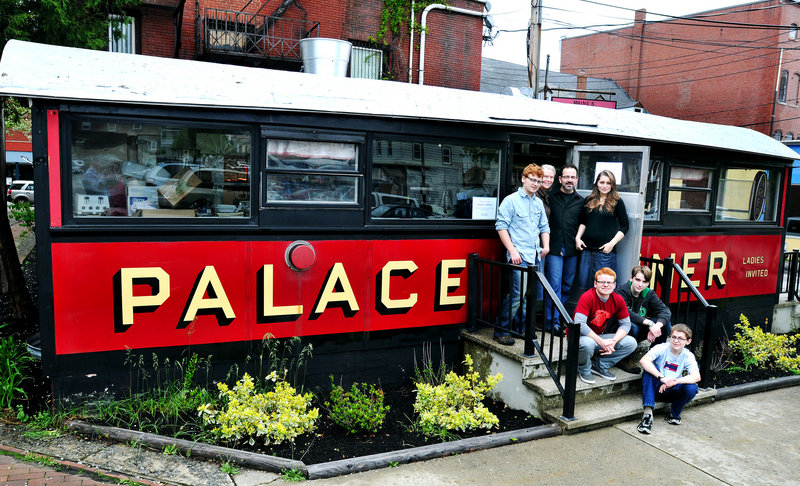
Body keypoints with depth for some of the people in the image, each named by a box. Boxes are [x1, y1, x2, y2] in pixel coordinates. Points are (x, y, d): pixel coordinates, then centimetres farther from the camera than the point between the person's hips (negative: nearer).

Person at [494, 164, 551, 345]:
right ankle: (501, 331, -3)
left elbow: (544, 227, 26)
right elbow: (501, 227, -9)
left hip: (535, 256, 7)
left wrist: (546, 246, 10)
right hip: (519, 256, -7)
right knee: (517, 293, -12)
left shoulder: (539, 203, 17)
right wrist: (512, 250, -14)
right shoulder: (511, 200, -4)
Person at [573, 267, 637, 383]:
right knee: (587, 344, -39)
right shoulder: (587, 297, -23)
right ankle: (584, 369, -4)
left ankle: (600, 365, 4)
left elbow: (625, 324, 1)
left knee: (631, 343, -9)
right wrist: (601, 342, -30)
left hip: (600, 336, 6)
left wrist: (613, 341, -18)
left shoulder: (618, 300, -6)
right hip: (582, 336, -6)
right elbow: (579, 324, -31)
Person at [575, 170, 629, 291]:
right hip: (587, 248, 4)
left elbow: (624, 226, 2)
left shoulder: (617, 202, 1)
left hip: (605, 250, -4)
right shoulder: (589, 200, 12)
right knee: (583, 283, 8)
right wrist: (578, 237, 4)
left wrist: (612, 243, -9)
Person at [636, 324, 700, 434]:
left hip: (672, 391, 2)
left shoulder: (688, 356, -6)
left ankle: (674, 413, 3)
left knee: (692, 388, -28)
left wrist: (674, 381, -38)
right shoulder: (662, 348, -13)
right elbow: (643, 360, -32)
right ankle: (648, 414, -34)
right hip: (656, 388, -1)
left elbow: (696, 376, -23)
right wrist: (661, 377, -43)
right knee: (649, 368, -30)